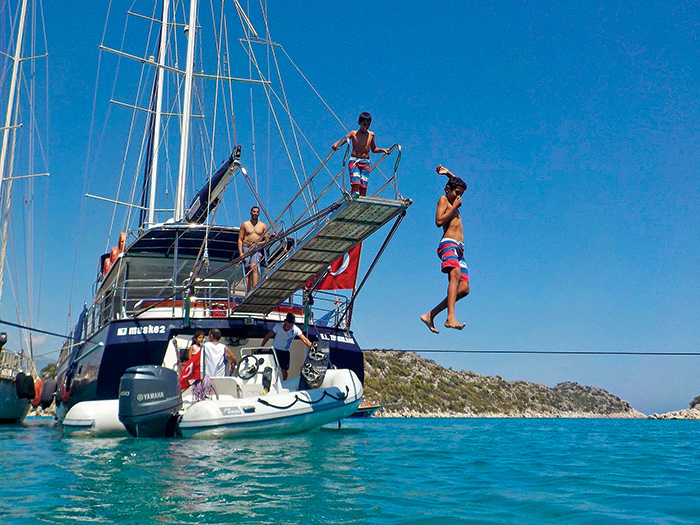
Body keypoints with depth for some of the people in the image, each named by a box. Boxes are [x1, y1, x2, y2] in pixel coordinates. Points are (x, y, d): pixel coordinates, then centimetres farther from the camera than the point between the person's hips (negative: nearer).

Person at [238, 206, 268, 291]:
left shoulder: (263, 225, 11)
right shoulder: (245, 224, 9)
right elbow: (240, 239, 6)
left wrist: (258, 244, -10)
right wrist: (241, 253, -6)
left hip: (257, 249, -1)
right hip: (246, 248, 1)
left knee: (254, 268, -21)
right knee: (246, 271, -1)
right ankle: (248, 293, 2)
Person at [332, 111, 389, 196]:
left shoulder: (371, 135, 15)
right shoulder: (353, 134, 6)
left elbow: (373, 149, 28)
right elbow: (342, 140, -6)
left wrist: (382, 150, 11)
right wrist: (336, 144, -28)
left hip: (365, 163, 3)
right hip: (354, 161, -3)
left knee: (363, 187, -8)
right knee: (356, 184, -22)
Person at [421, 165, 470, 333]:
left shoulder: (453, 202, 30)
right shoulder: (443, 199, 9)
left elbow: (458, 184, 49)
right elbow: (439, 221, -8)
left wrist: (448, 173, 36)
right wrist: (455, 207, -2)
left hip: (459, 249, 8)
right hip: (448, 244, -8)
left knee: (464, 289, -7)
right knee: (456, 275, -32)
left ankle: (430, 315, -6)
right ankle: (451, 318, -47)